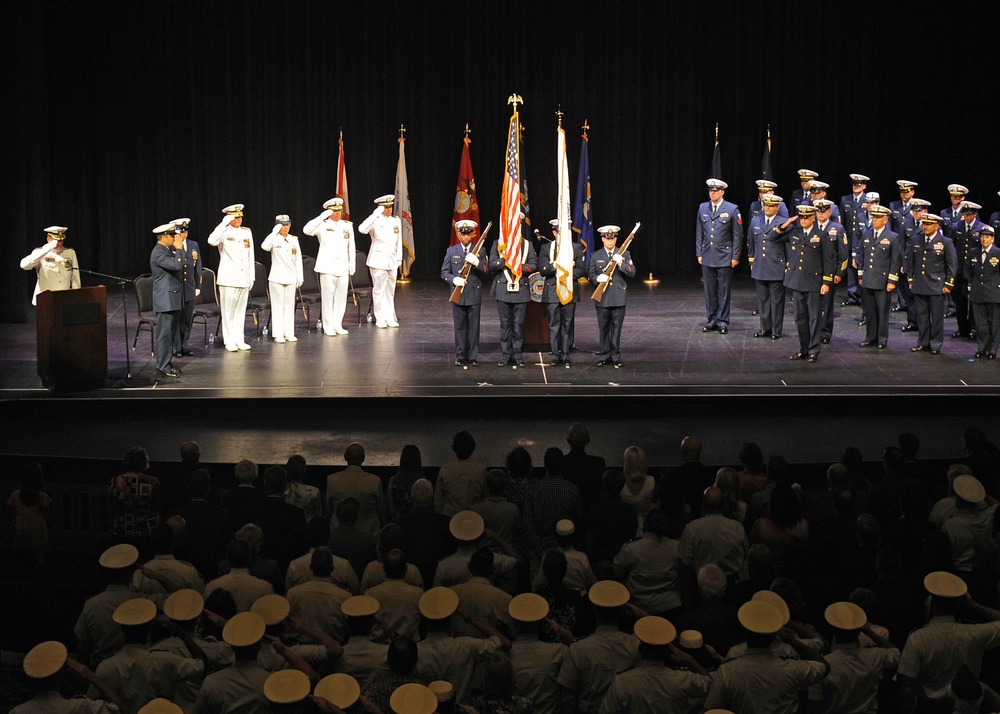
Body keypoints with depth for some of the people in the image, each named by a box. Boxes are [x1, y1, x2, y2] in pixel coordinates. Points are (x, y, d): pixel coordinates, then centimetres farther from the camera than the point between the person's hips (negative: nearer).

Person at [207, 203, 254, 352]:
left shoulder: (247, 232, 11)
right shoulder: (224, 232, -4)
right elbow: (211, 241, -27)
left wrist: (252, 276, 12)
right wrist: (224, 223, -25)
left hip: (244, 278, 5)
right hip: (228, 278, -5)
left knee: (241, 310, 9)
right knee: (228, 310, -1)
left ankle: (239, 340, 16)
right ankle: (229, 341, 5)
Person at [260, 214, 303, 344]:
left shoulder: (294, 240, 9)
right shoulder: (274, 240, -4)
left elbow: (298, 259, 11)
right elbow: (264, 246, -27)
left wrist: (299, 276, 7)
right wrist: (275, 232, -23)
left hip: (291, 278, 4)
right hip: (276, 278, -4)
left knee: (290, 306, 7)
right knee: (278, 306, -1)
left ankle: (289, 333, 12)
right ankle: (278, 335, 1)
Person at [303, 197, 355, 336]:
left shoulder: (347, 225, 11)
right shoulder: (323, 225, -1)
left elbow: (351, 246, 15)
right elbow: (307, 230, -19)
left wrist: (352, 265, 11)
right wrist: (322, 216, -19)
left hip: (343, 267, 4)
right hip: (327, 266, -4)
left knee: (341, 297, 6)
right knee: (328, 296, -2)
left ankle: (337, 325, 15)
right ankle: (328, 326, 5)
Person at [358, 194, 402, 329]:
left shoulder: (396, 221, 9)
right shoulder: (375, 221, -6)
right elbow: (362, 229, -26)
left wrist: (399, 258, 11)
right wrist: (375, 214, -26)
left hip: (392, 261, 5)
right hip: (378, 260, -5)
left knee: (390, 290, 9)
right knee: (379, 290, -1)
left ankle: (390, 318, 14)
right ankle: (380, 318, 5)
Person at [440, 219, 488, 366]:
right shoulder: (452, 251, 8)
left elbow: (487, 270, -1)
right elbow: (444, 272, 7)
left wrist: (477, 262, -20)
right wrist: (453, 279, -13)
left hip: (474, 294, -1)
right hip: (458, 295, 1)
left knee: (473, 327, 1)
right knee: (459, 326, 3)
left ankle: (473, 357, 7)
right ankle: (460, 357, 9)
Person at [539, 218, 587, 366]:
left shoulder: (576, 248, 7)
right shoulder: (546, 248, 5)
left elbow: (581, 270, 3)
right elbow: (542, 270, -4)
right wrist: (555, 265, -20)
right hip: (552, 292, -1)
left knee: (567, 325, 2)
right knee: (554, 325, -1)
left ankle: (565, 356, 6)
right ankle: (554, 355, 5)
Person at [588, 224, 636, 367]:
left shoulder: (624, 254, 6)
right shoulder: (595, 256, 8)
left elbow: (632, 273, -2)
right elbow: (590, 273, 6)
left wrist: (621, 263, -17)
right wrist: (598, 278, -15)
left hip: (619, 298, -1)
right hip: (602, 298, 1)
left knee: (616, 328, 1)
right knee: (603, 328, 4)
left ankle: (616, 357, 8)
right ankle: (604, 356, 13)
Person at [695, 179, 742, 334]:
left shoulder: (732, 209, -4)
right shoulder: (703, 208, 8)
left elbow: (737, 235, -3)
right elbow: (699, 233, 13)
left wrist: (735, 256, -6)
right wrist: (699, 253, 8)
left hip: (724, 257, -4)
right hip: (707, 257, 4)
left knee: (723, 291, 1)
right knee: (710, 291, 7)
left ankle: (723, 321, 8)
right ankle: (712, 320, 15)